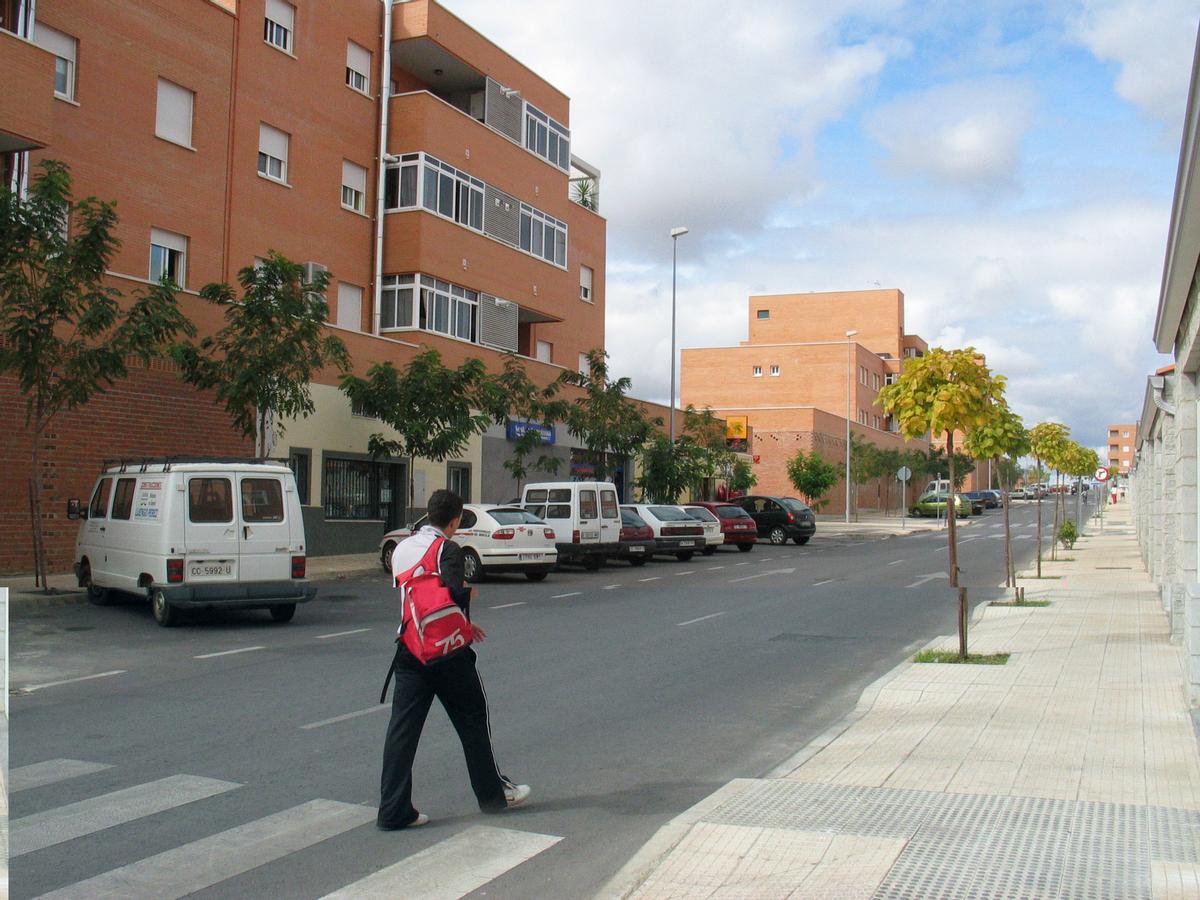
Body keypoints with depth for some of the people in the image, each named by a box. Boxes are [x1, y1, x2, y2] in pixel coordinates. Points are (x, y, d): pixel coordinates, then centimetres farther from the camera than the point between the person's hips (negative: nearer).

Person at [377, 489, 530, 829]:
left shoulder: (401, 548, 10)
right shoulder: (448, 550, -14)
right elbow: (454, 596, -24)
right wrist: (470, 593, 0)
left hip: (409, 648, 6)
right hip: (446, 651, -5)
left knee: (402, 726, 4)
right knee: (472, 719, 12)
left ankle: (394, 810, 2)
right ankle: (492, 794, 26)